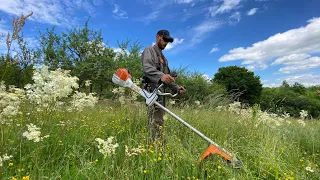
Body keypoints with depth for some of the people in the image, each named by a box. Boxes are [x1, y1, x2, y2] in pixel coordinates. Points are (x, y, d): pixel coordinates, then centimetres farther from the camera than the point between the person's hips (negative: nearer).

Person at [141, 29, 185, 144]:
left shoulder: (163, 58, 30)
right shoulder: (149, 51, 4)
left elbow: (168, 77, 29)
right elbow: (147, 67, -18)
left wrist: (176, 87, 14)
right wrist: (161, 75, -35)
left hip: (161, 92, 9)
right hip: (153, 91, -9)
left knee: (159, 122, 9)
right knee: (155, 122, -14)